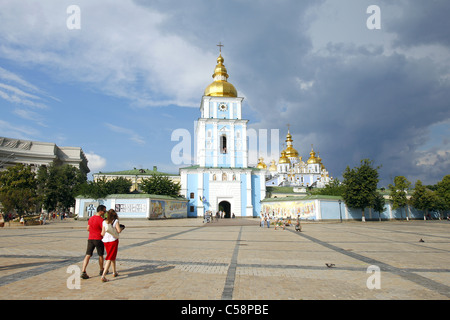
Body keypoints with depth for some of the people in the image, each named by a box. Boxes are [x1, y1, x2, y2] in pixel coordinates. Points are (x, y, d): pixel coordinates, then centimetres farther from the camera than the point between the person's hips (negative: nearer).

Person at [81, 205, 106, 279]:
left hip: (90, 239, 5)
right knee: (100, 255, 12)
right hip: (98, 239, -5)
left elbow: (88, 229, 15)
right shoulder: (101, 220, -16)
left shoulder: (91, 218, 8)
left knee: (88, 255, 1)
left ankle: (83, 272, -11)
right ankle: (101, 270, 26)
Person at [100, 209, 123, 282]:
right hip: (113, 240, -5)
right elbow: (119, 230, -15)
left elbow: (102, 233, 1)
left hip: (105, 241, 5)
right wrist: (121, 229, 7)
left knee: (113, 257, 22)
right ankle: (103, 276, -12)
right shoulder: (116, 221, -6)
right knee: (110, 259, -1)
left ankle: (114, 272, 36)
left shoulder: (104, 222, 3)